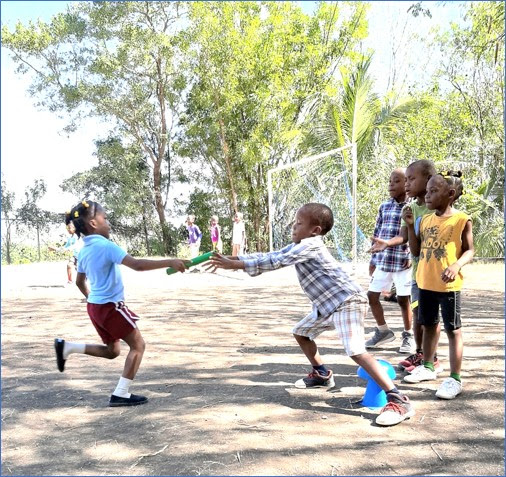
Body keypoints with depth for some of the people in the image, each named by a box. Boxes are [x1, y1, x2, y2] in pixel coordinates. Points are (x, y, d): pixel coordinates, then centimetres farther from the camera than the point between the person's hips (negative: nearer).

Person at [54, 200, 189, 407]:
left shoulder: (84, 251, 7)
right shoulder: (106, 246, -20)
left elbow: (80, 282, 18)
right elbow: (137, 265, -30)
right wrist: (170, 262, -29)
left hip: (95, 307, 9)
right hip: (111, 306, -9)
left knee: (112, 351, 22)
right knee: (138, 345, 3)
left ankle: (67, 347, 12)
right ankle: (121, 394, 1)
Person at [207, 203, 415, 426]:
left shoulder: (310, 246, -20)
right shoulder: (299, 246, 10)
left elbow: (275, 262, -24)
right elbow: (270, 256, 8)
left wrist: (235, 265, -22)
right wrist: (232, 258, 1)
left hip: (348, 302, -11)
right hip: (328, 304, 11)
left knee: (356, 352, -24)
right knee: (301, 333, 22)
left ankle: (398, 400, -23)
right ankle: (322, 374, 38)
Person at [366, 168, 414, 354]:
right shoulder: (384, 206, 9)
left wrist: (413, 257, -15)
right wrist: (373, 260, 13)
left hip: (403, 262, -5)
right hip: (382, 261, 6)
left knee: (403, 299, 4)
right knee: (372, 296, 9)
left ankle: (408, 335, 25)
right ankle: (383, 331, 28)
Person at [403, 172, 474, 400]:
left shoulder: (462, 220, -9)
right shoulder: (425, 220, 7)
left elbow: (469, 250, -6)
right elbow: (416, 251, 10)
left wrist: (456, 265, -24)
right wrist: (410, 226, -1)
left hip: (449, 285, -6)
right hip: (425, 283, 6)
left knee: (453, 330, 2)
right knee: (428, 325, 18)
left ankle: (455, 379, 10)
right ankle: (427, 367, 34)